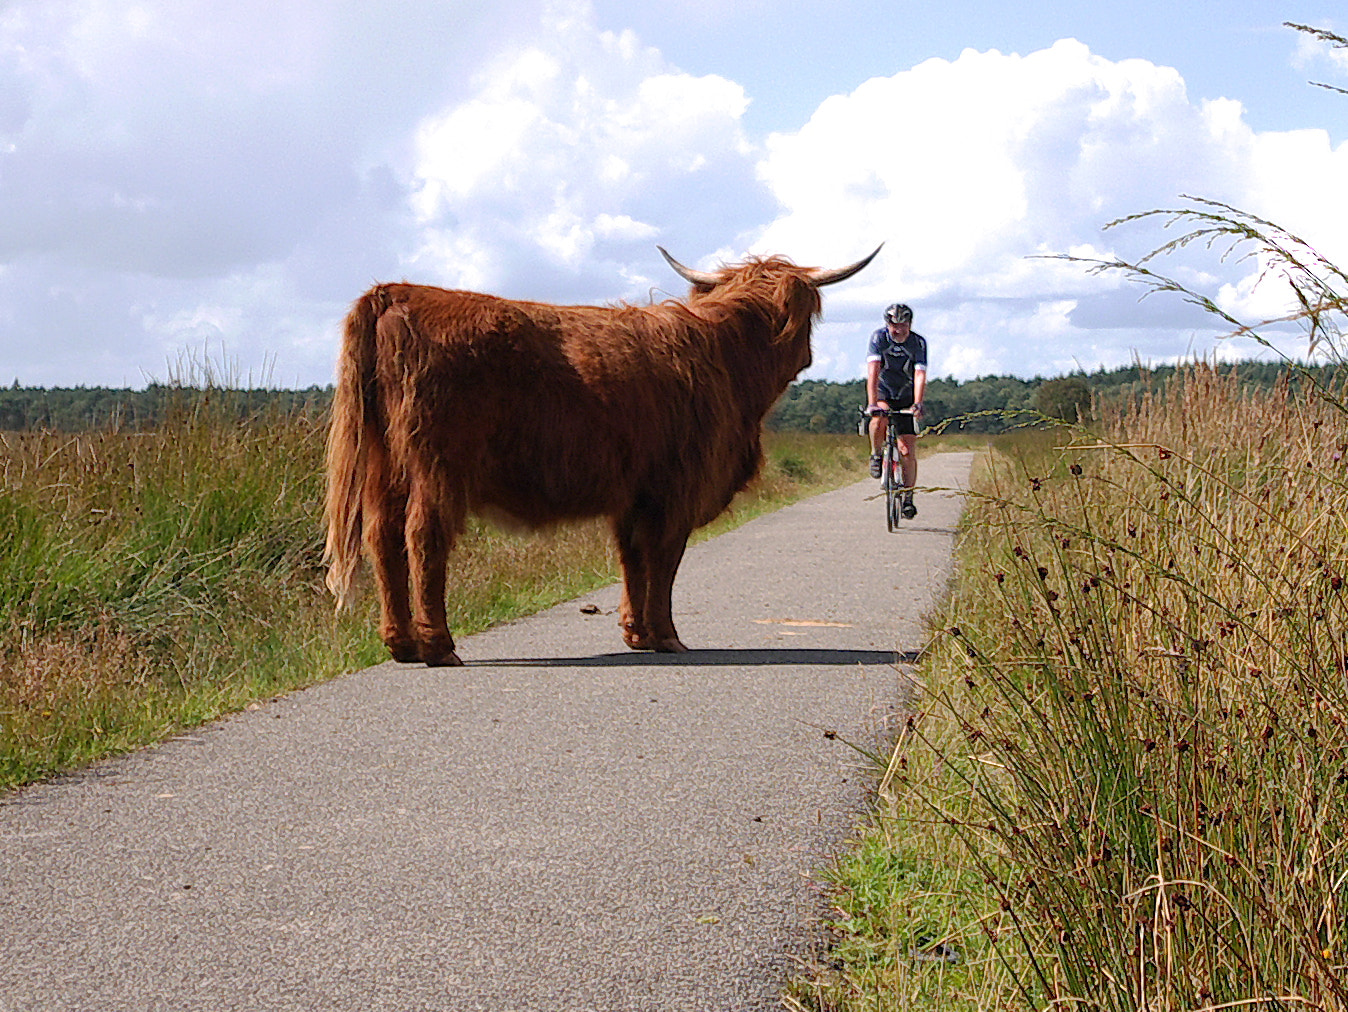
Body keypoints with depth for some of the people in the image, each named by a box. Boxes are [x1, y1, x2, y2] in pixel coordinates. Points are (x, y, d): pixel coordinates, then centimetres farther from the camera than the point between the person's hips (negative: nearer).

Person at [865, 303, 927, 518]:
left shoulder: (919, 343, -16)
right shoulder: (879, 338, -18)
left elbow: (920, 375, -27)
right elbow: (873, 371, -29)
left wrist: (917, 404, -43)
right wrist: (872, 403, -42)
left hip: (906, 398, 1)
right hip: (882, 393, -1)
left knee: (908, 452, -6)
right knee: (879, 419, -36)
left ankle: (907, 498, 8)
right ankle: (876, 456, -9)